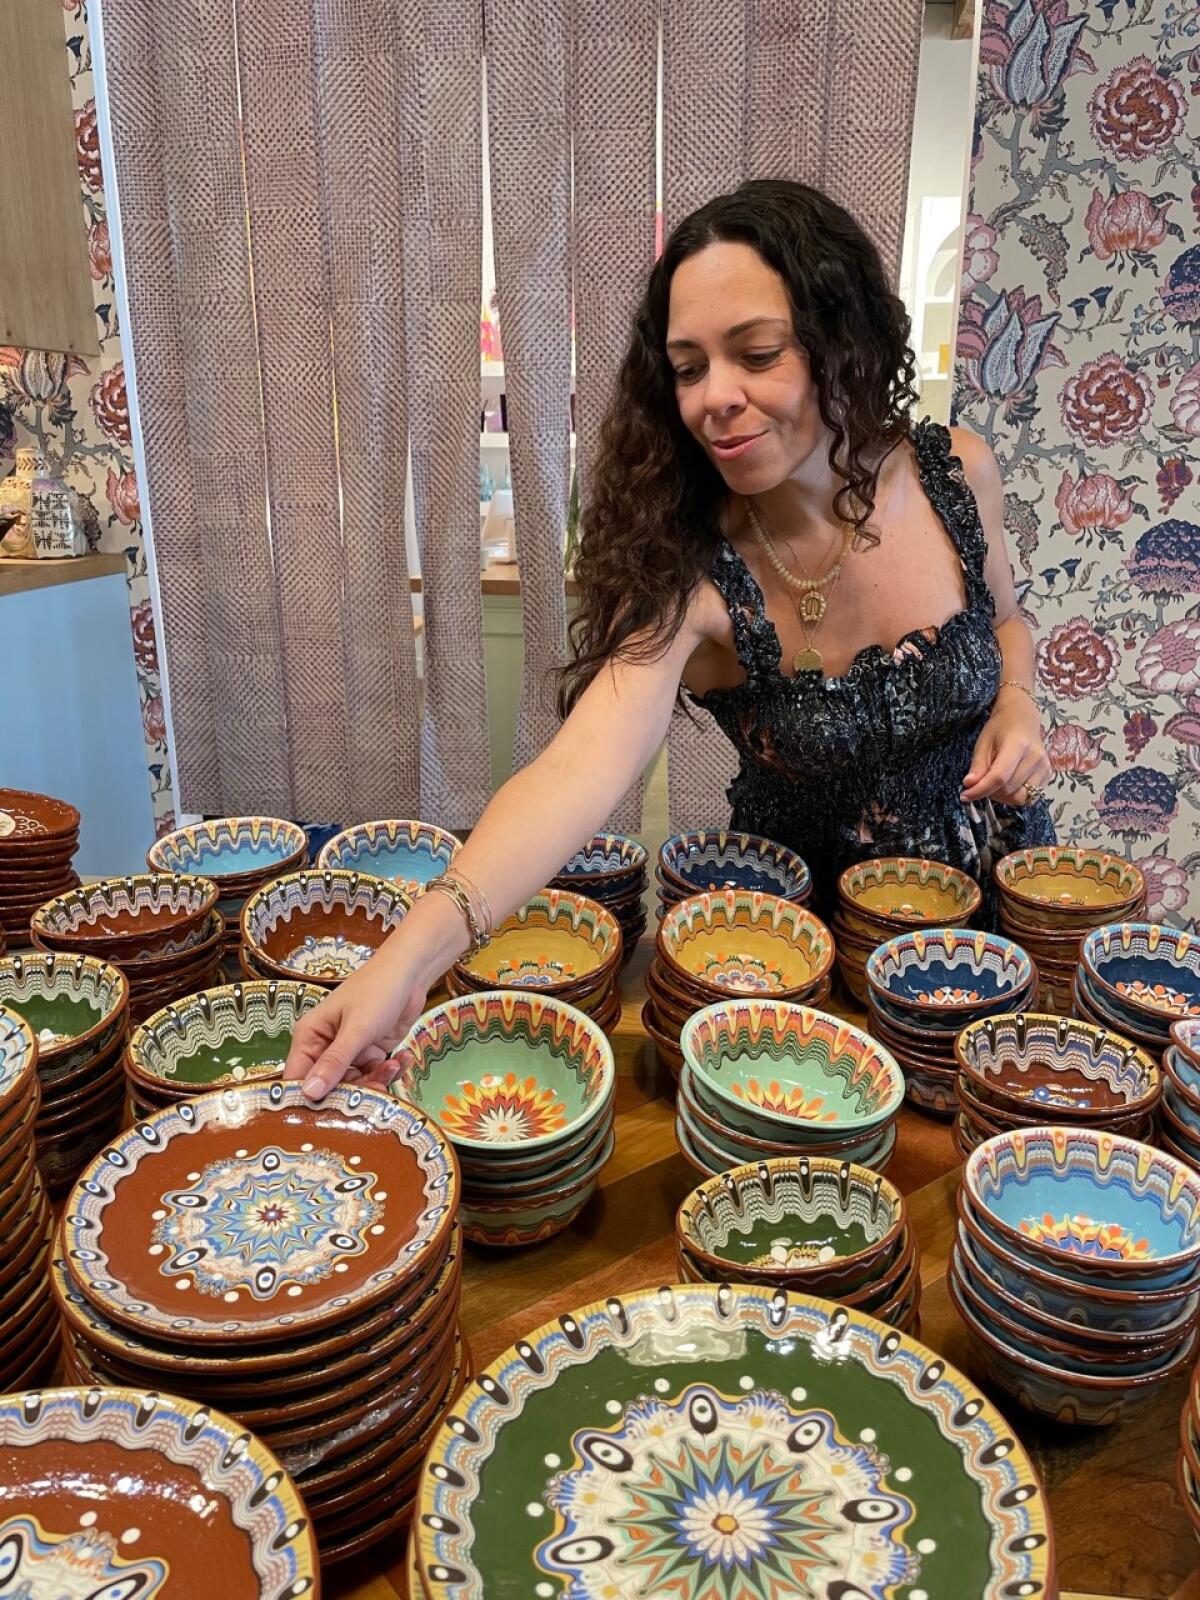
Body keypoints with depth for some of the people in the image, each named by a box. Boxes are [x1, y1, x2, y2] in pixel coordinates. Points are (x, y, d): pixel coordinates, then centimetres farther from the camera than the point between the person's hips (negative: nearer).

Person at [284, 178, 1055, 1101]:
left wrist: (1017, 701, -16)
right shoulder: (691, 574, -27)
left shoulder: (956, 475, -16)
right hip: (810, 905, -3)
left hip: (994, 878, 4)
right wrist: (415, 952, -58)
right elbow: (583, 766, -44)